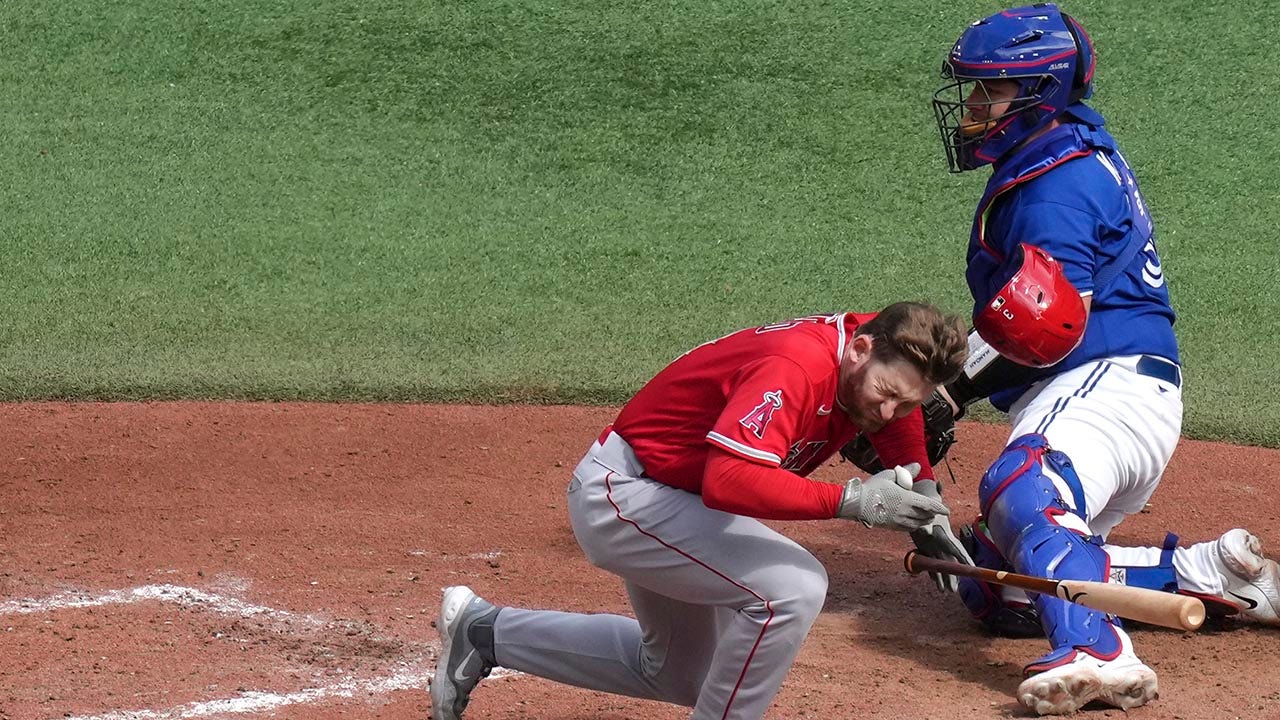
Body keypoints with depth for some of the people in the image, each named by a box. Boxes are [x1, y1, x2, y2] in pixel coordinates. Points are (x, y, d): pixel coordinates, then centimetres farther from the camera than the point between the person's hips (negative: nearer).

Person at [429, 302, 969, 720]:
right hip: (621, 493, -10)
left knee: (683, 675, 26)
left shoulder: (881, 352, -8)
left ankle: (483, 632, 34)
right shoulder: (795, 368, -33)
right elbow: (728, 482, -44)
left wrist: (924, 505, -2)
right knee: (792, 588, -27)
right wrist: (851, 500, -45)